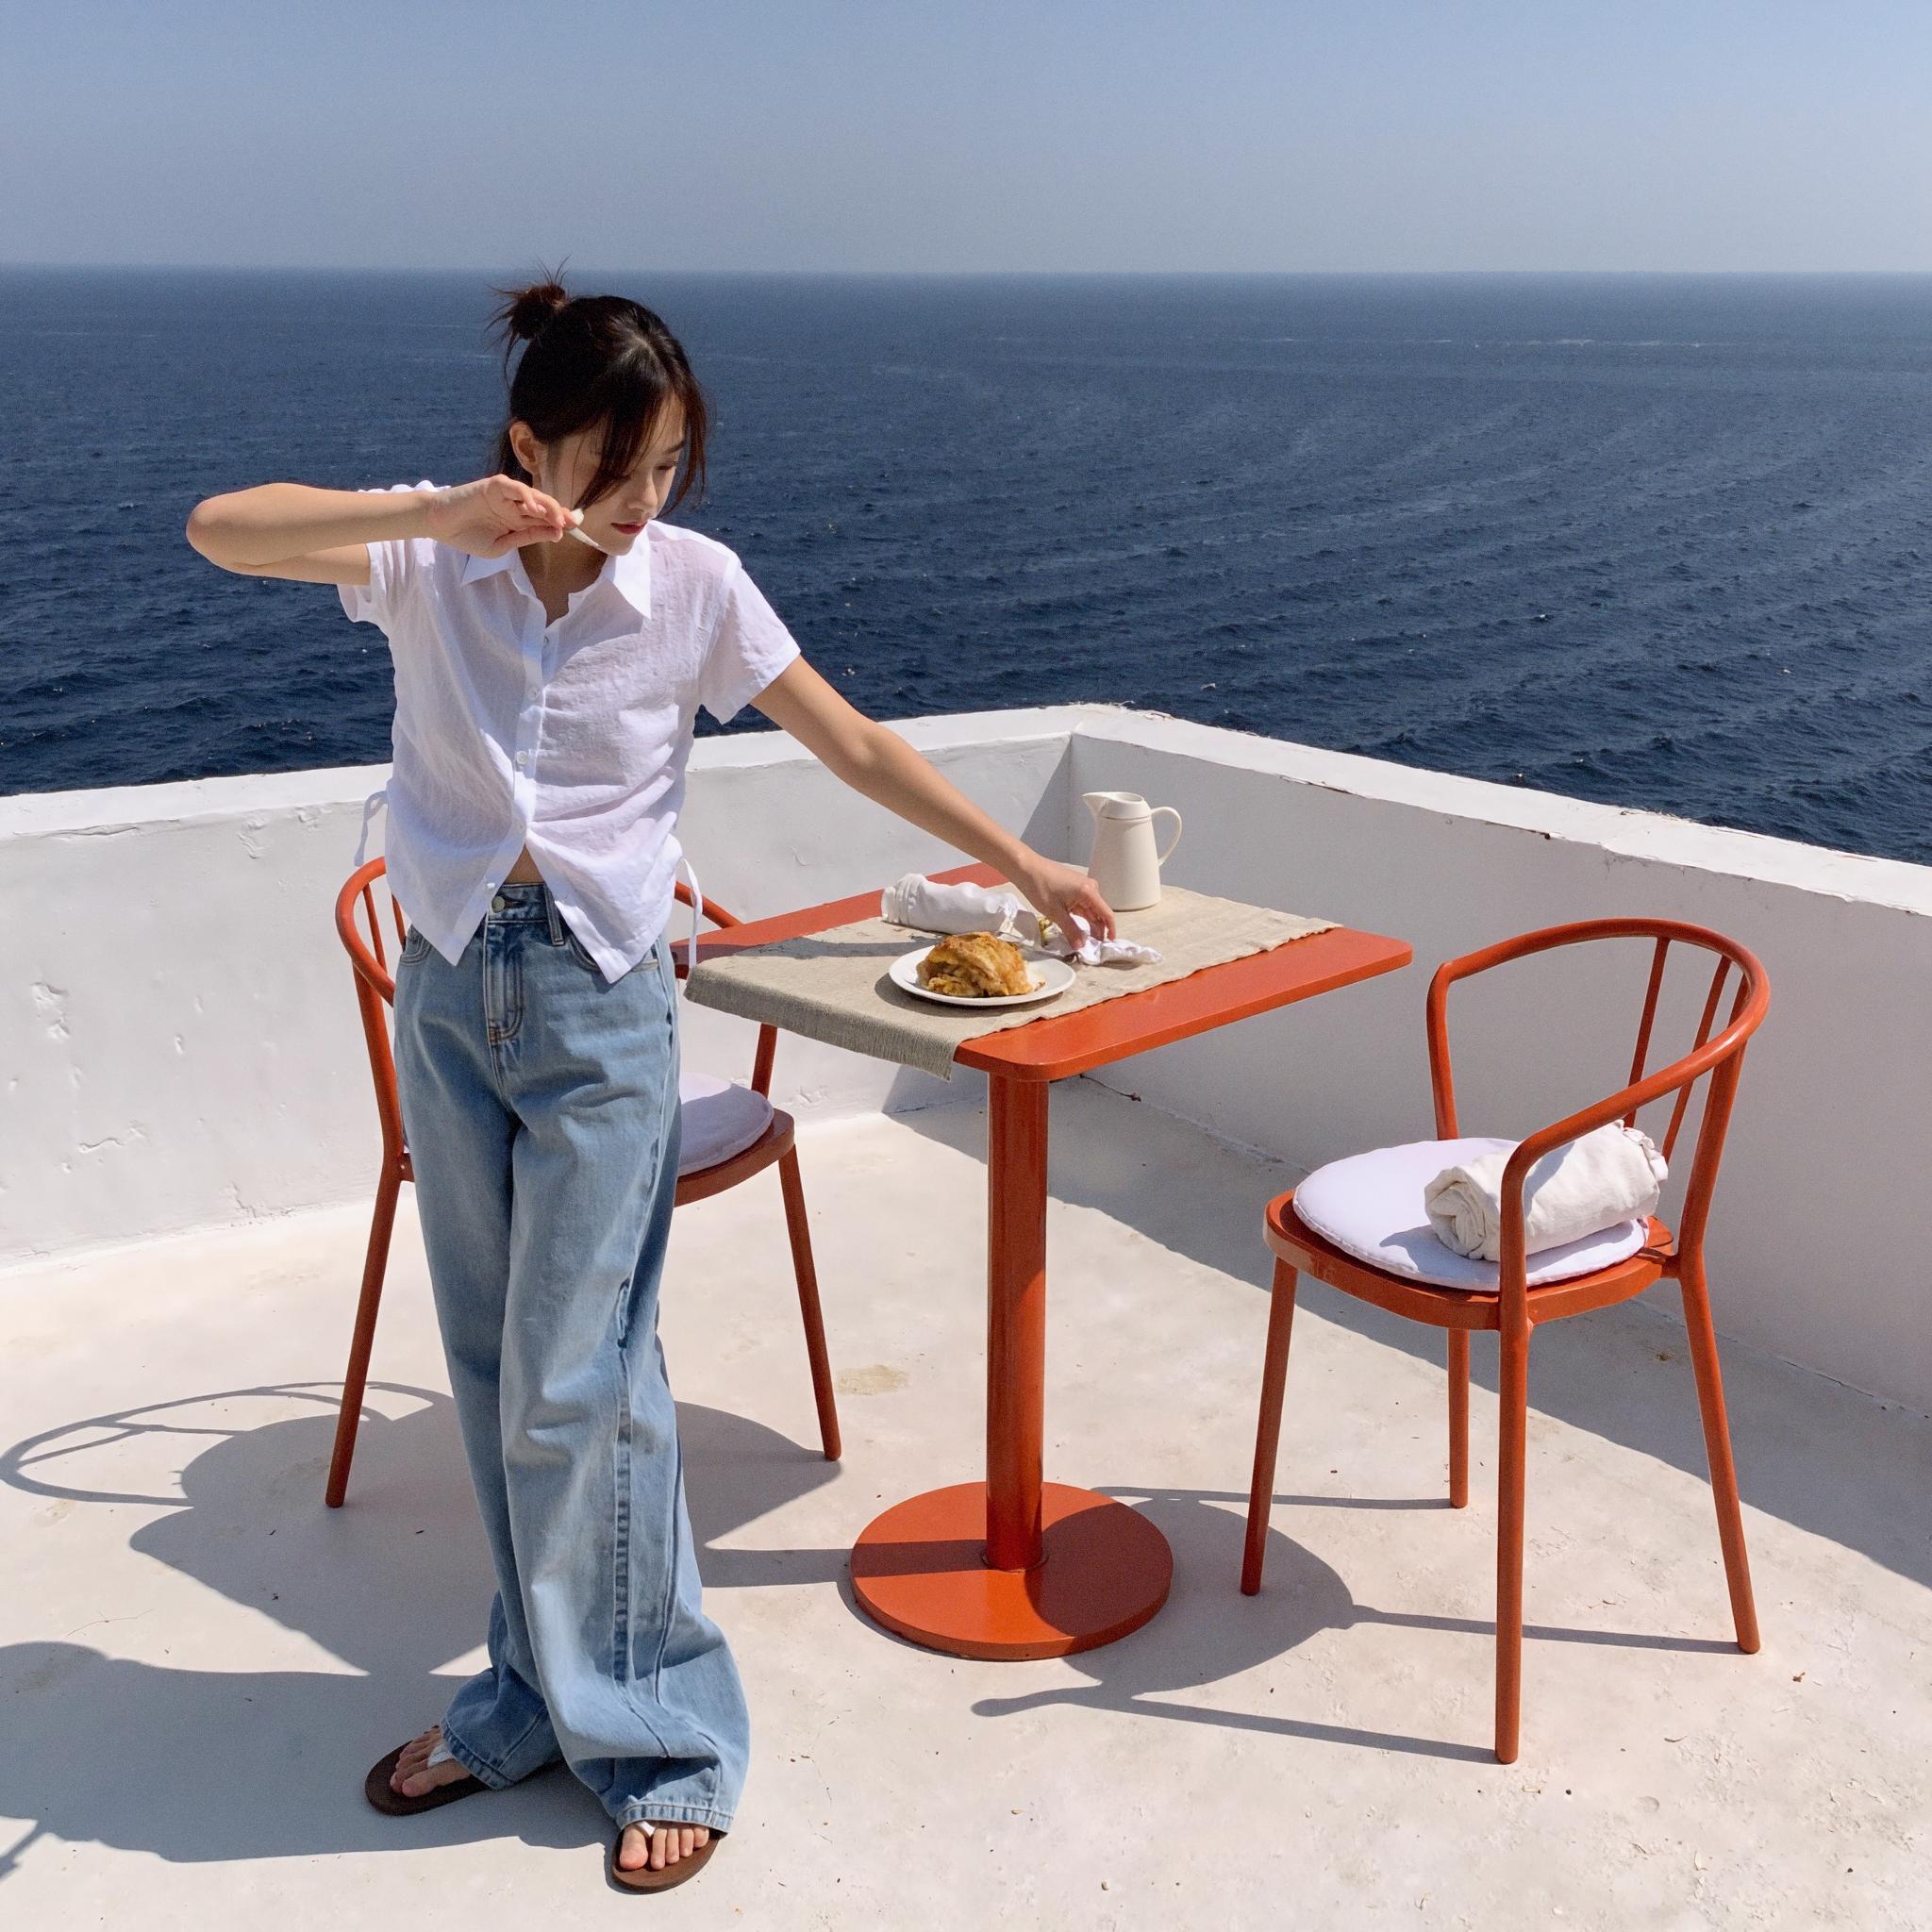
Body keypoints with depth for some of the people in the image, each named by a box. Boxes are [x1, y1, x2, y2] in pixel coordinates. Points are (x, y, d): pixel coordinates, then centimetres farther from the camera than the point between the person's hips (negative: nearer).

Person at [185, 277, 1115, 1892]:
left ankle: (660, 1736, 16)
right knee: (494, 1373, 13)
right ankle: (536, 1698, 32)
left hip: (600, 997, -3)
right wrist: (441, 515, -25)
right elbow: (219, 530, -14)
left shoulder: (694, 584, -6)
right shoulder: (435, 560, -3)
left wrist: (1025, 867, 1)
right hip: (448, 984, 3)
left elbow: (857, 747, -1)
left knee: (576, 1382, -3)